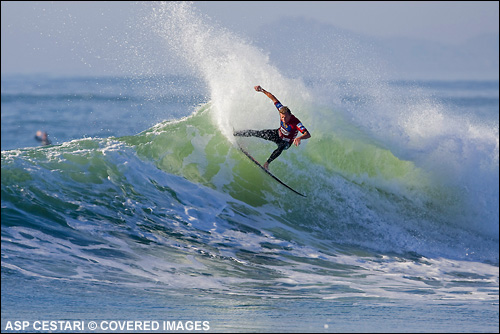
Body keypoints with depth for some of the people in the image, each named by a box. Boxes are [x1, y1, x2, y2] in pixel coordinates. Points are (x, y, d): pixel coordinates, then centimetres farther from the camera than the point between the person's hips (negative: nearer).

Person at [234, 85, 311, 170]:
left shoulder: (296, 123, -39)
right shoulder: (282, 110, -25)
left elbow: (308, 135, -49)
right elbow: (273, 98, -15)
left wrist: (299, 138, -69)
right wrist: (262, 90, -23)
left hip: (286, 142, -5)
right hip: (277, 134, 5)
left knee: (280, 148, -41)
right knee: (256, 133, -3)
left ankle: (267, 163, -34)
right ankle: (234, 134, 16)